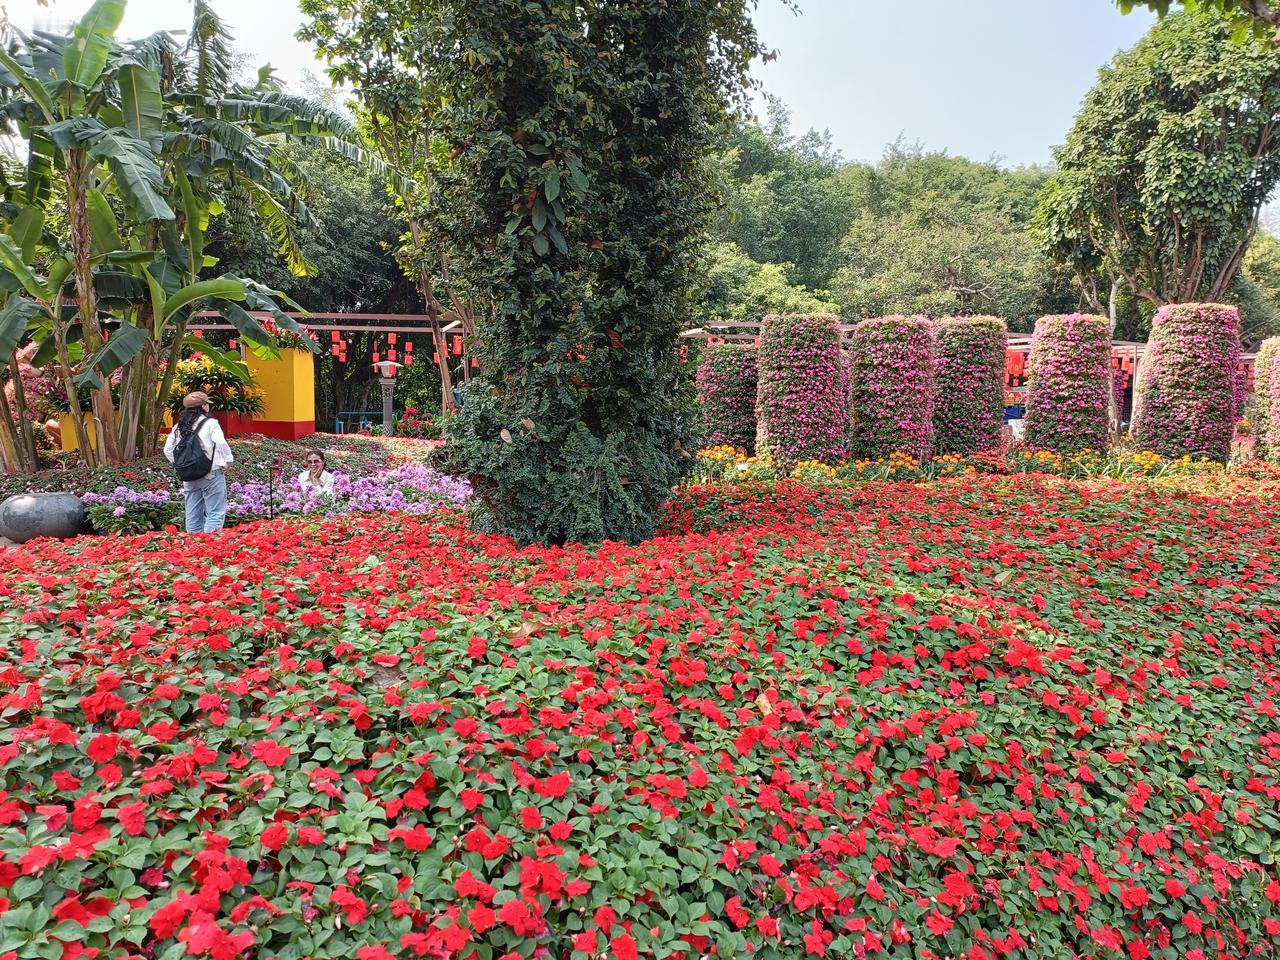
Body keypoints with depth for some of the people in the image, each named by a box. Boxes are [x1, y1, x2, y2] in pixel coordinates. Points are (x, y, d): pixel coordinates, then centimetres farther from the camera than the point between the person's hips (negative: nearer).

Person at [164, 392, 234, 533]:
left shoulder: (178, 427, 10)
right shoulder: (210, 423, -9)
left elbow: (168, 450, 11)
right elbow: (221, 444, -19)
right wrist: (228, 460, -5)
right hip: (211, 475, -6)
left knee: (193, 516, 13)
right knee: (215, 514, -4)